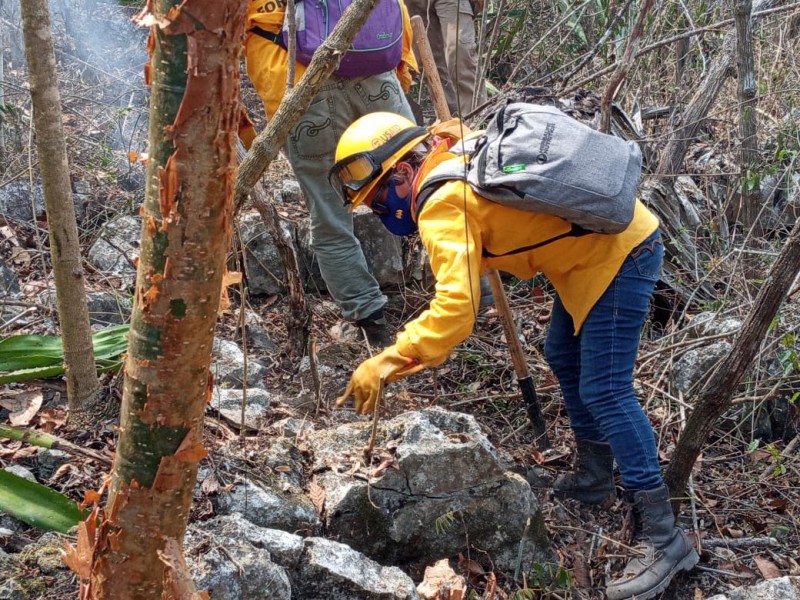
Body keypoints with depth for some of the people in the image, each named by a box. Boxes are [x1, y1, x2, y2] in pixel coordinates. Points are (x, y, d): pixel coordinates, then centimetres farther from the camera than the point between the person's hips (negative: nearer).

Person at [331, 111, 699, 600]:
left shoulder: (443, 204, -21)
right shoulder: (456, 154, 7)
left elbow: (456, 310, -31)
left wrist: (385, 364, -27)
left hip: (620, 253, -10)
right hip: (595, 243, 10)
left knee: (605, 392, -10)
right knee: (565, 359, 20)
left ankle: (662, 537, -5)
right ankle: (594, 477, 34)